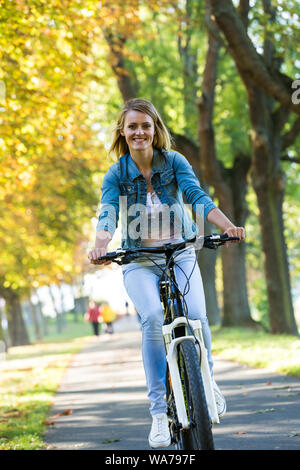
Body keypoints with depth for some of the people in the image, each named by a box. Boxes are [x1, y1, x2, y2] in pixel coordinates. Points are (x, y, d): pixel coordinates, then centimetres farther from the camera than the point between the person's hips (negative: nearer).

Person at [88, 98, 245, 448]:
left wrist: (228, 226, -34)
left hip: (180, 255, 1)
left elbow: (198, 196, -17)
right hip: (139, 262, -1)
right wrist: (100, 246, -39)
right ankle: (159, 410, -21)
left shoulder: (174, 162, -3)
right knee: (153, 318, -26)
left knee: (196, 317, -20)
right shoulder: (116, 174, -4)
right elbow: (108, 215, -18)